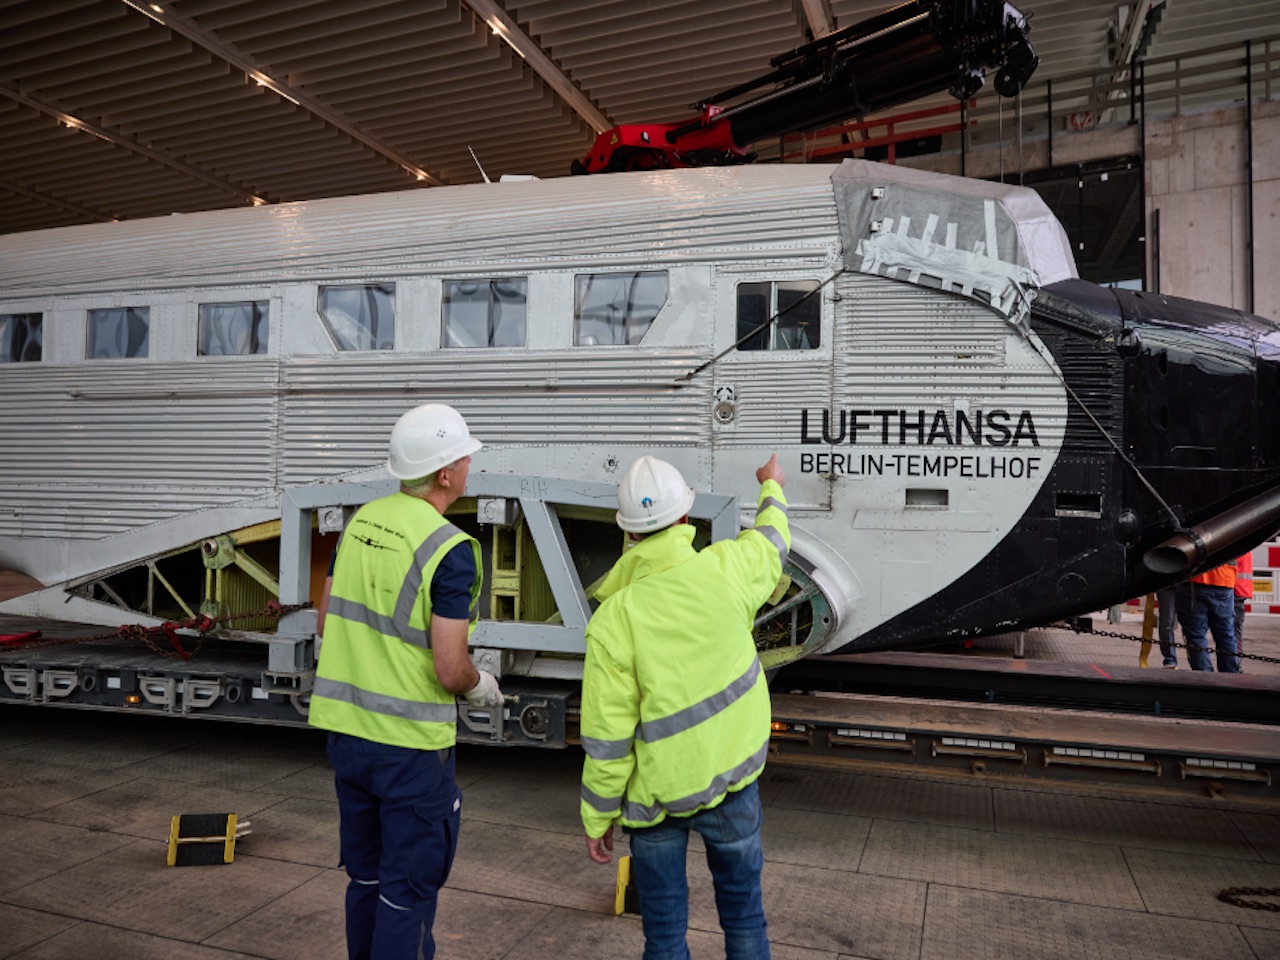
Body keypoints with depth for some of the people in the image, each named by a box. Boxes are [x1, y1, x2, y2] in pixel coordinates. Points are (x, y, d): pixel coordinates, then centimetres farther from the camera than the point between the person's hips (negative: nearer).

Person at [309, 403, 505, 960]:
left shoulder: (360, 522, 2)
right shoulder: (450, 550, -19)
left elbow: (327, 623, 10)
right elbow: (449, 670, -21)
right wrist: (480, 686, 0)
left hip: (345, 728, 7)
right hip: (410, 743, -7)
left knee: (366, 876, 22)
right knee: (409, 888, 9)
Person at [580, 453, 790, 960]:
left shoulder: (612, 619, -19)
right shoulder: (726, 570, -13)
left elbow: (607, 739, -14)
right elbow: (772, 541, 12)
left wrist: (597, 820, 0)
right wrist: (772, 487, 33)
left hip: (656, 796, -2)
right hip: (730, 779, 2)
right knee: (743, 913, 21)